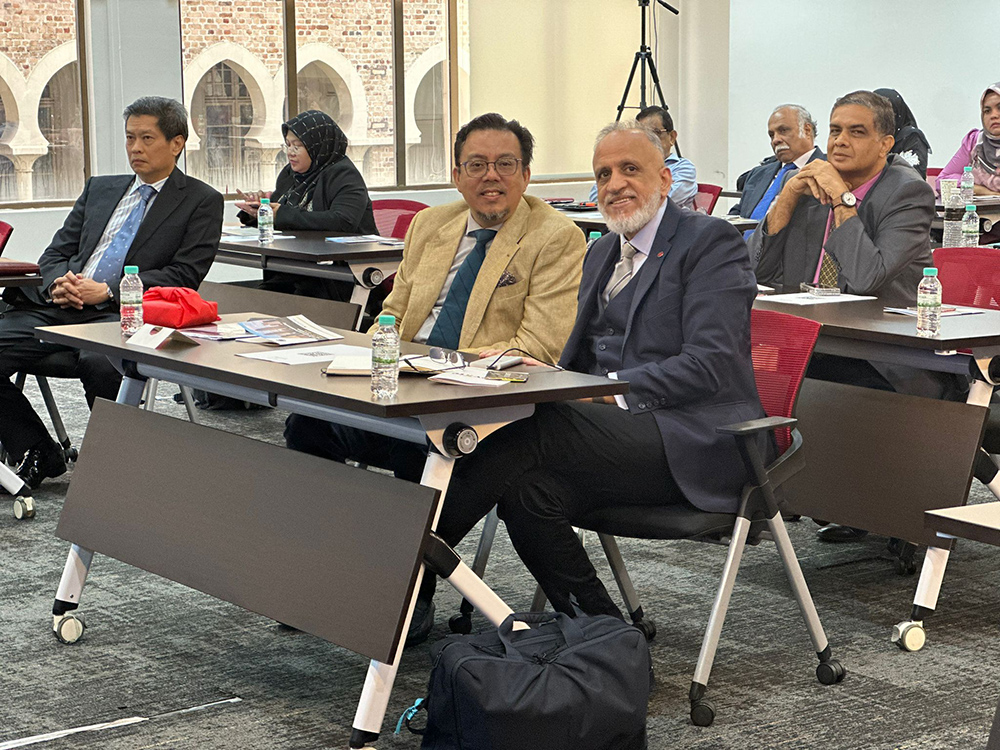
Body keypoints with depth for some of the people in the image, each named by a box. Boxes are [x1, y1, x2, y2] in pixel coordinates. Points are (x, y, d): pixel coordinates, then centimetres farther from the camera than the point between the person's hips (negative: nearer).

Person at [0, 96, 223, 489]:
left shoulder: (201, 201, 7)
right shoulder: (99, 189, 25)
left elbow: (185, 275, -4)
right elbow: (55, 253, 22)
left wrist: (106, 291, -14)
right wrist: (59, 281, -4)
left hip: (123, 312, -6)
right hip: (61, 306, 6)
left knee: (98, 362, -38)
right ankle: (38, 455, 0)